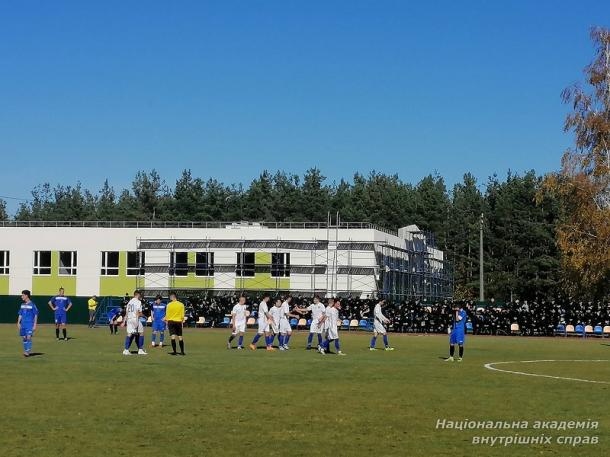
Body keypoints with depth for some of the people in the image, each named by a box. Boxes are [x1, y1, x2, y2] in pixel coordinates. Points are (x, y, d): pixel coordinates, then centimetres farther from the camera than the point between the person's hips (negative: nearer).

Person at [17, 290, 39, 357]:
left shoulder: (32, 305, -6)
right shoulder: (22, 305, 11)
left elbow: (36, 315, -5)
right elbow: (20, 314, 17)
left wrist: (35, 325, -10)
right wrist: (18, 323, 9)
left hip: (30, 324, -6)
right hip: (23, 324, 6)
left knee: (28, 337, -15)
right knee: (24, 338, 7)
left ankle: (28, 352, -14)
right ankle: (25, 351, 16)